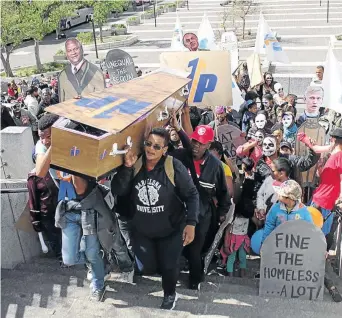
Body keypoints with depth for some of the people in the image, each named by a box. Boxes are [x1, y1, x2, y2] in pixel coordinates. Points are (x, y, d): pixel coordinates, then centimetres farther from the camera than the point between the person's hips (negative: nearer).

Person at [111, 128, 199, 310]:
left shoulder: (174, 167, -19)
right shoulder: (134, 164, -9)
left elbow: (191, 195, -13)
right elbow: (117, 191, -15)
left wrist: (191, 223, -20)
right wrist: (127, 167, -27)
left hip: (171, 230, -2)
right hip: (141, 230, 3)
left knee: (169, 266, 9)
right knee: (148, 268, 7)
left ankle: (170, 295, 42)